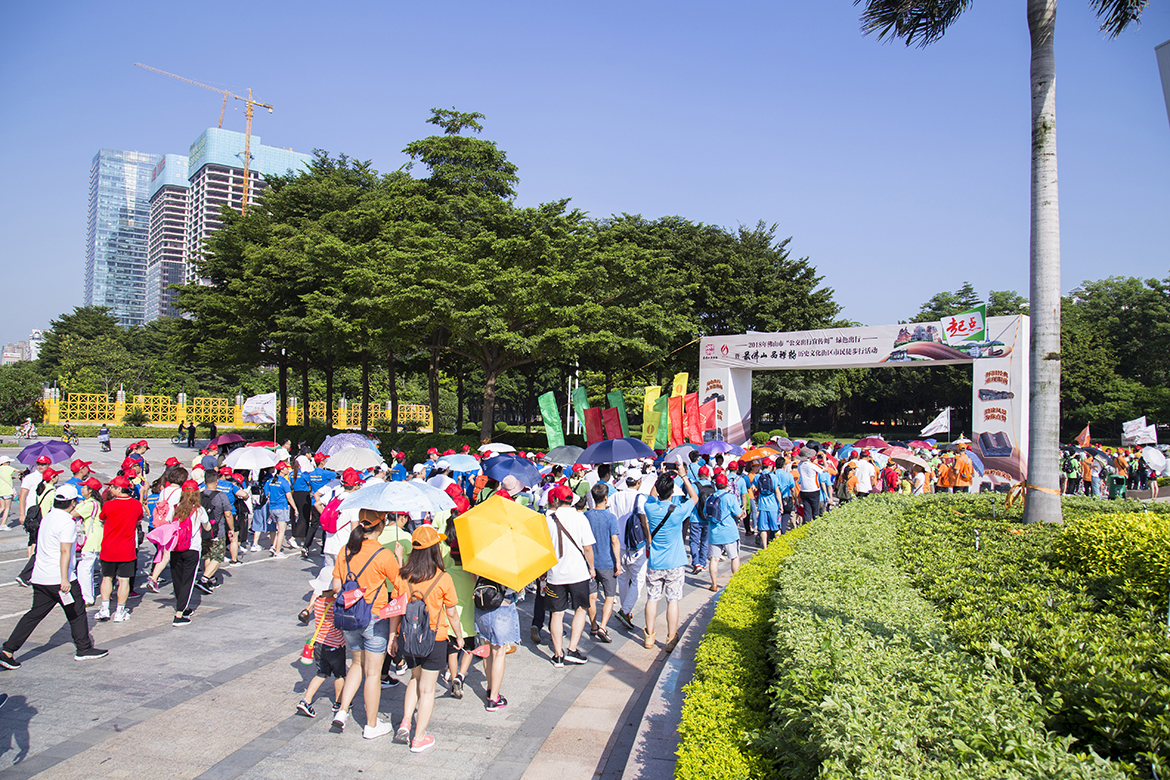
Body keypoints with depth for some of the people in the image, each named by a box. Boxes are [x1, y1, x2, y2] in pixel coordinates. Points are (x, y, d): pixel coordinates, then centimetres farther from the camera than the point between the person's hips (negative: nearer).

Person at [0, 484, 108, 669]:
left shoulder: (47, 517, 11)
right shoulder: (67, 523, -16)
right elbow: (65, 551, -22)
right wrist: (65, 579, -24)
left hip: (39, 578, 8)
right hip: (59, 578, -8)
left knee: (35, 614, 11)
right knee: (77, 612, 6)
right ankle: (84, 649, 15)